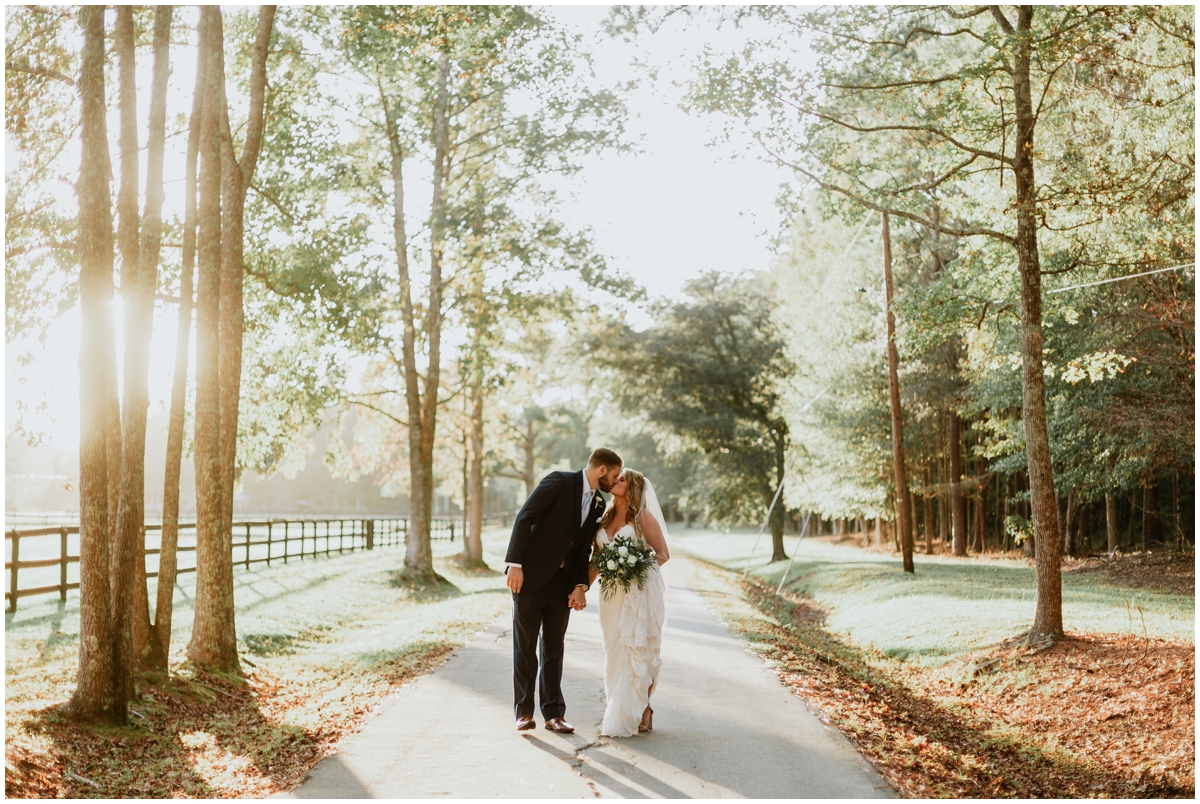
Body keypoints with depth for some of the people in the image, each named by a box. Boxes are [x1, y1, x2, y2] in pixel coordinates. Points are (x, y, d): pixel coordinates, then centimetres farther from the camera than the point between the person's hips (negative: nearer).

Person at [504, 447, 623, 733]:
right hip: (530, 575, -6)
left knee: (554, 648, 9)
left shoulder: (599, 504, 9)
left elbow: (585, 549, 10)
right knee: (525, 646, 2)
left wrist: (580, 586, -4)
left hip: (562, 582, 6)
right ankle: (524, 712, 10)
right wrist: (515, 564, -20)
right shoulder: (559, 482, -11)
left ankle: (553, 713, 15)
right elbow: (524, 518, -15)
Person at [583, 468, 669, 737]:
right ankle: (619, 714, 15)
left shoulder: (643, 517, -4)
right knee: (615, 652, 7)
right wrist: (582, 588, 3)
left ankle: (640, 714, 5)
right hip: (612, 594, 6)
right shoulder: (605, 519, 13)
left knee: (638, 651, -3)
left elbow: (662, 553, -5)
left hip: (640, 592, -6)